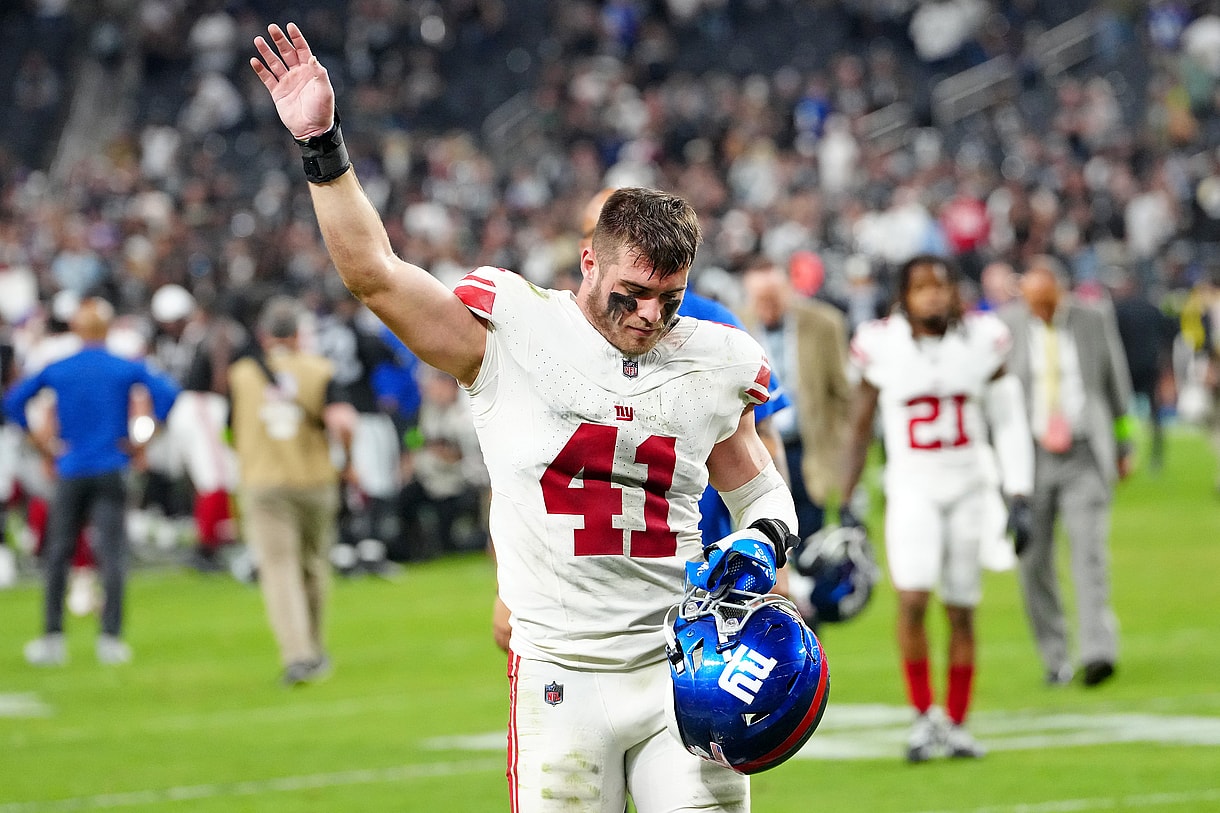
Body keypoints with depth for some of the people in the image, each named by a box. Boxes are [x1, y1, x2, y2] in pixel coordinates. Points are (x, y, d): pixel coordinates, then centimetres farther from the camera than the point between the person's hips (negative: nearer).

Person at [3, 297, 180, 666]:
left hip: (70, 473, 1)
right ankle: (110, 639, -8)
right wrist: (142, 438, -4)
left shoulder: (55, 370, 3)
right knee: (112, 554, -2)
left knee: (57, 555, 9)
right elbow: (166, 393, -12)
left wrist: (42, 442, 7)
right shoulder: (128, 369, -2)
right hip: (111, 471, -1)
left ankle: (52, 638, 8)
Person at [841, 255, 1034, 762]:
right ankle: (924, 716, -3)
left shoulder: (979, 340, -2)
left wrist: (1019, 497, -1)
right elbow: (860, 429, 3)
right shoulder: (883, 347, -6)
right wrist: (847, 506, 2)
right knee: (912, 598, -18)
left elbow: (1008, 422, 5)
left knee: (961, 610, 5)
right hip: (911, 488, -2)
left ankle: (955, 724, 17)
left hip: (969, 487, 2)